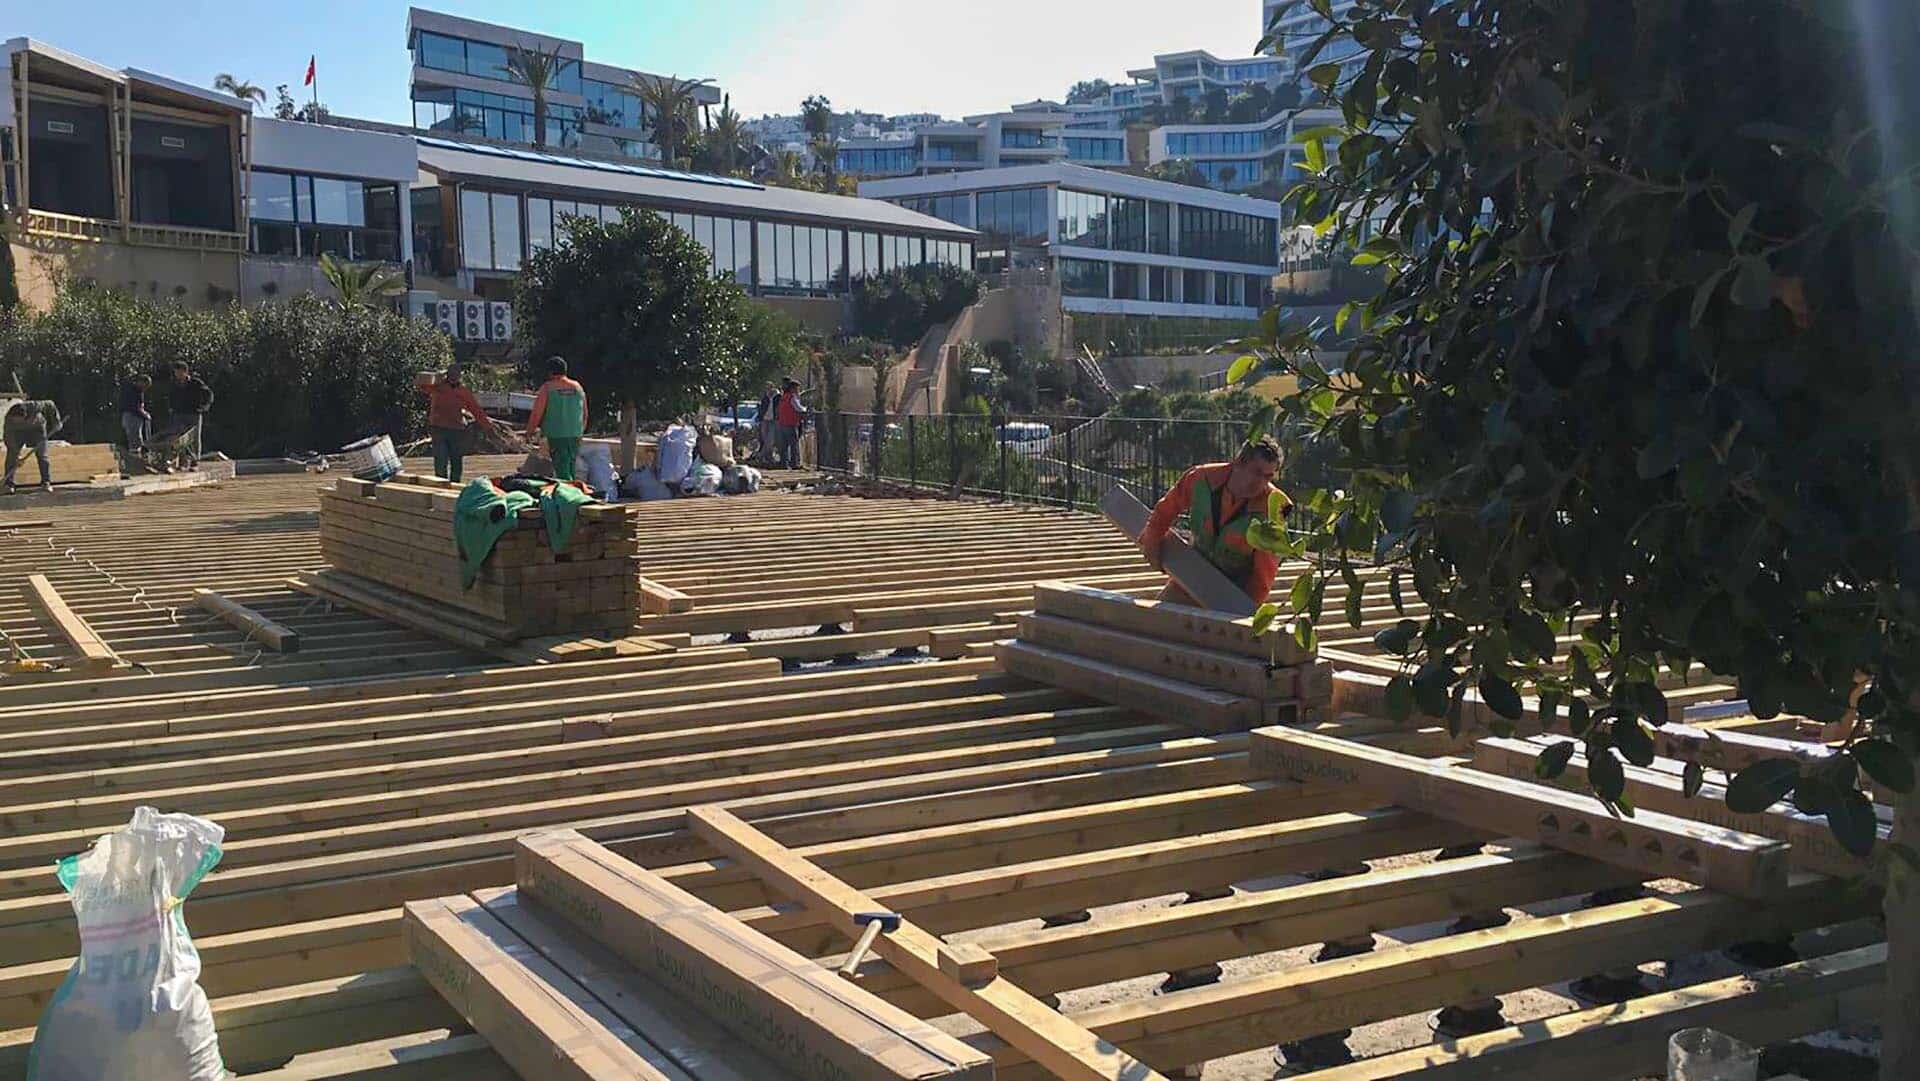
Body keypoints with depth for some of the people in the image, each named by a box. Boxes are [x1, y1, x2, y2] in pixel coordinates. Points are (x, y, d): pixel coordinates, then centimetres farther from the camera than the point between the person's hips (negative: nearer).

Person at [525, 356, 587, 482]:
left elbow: (537, 414, -8)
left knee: (562, 472, -6)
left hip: (556, 435, -5)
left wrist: (529, 431, 4)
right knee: (571, 470, 13)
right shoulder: (578, 387, 9)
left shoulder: (547, 388, -6)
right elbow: (585, 415, 14)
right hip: (575, 435, 5)